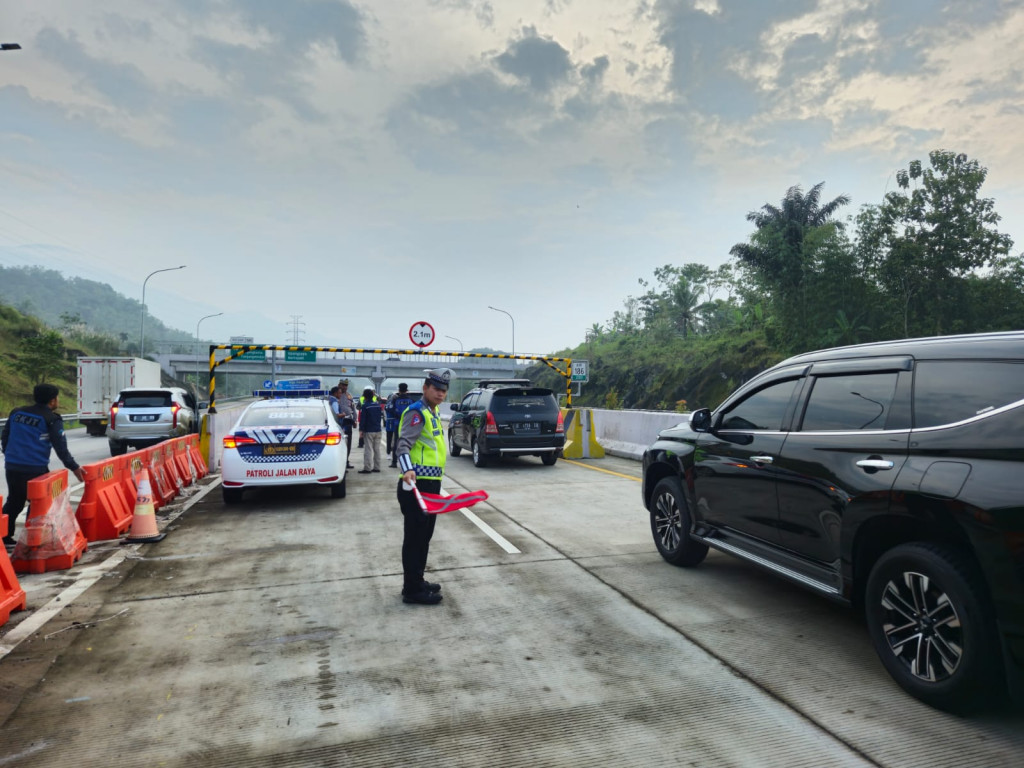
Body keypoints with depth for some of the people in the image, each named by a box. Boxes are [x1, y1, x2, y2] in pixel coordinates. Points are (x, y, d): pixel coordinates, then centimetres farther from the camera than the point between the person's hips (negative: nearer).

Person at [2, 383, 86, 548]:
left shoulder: (16, 412, 11)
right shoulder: (52, 419, -8)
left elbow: (4, 438, 17)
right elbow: (60, 448, -9)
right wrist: (74, 467, -1)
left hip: (12, 466, 6)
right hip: (36, 469, -6)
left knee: (13, 503, 18)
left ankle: (5, 538, 21)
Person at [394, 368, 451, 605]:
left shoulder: (432, 412, 17)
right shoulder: (417, 412, -13)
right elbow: (403, 444, -25)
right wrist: (407, 470, -41)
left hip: (430, 484, 10)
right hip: (416, 484, -10)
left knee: (424, 536, 17)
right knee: (415, 537, -3)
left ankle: (417, 581, 29)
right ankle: (412, 590, 4)